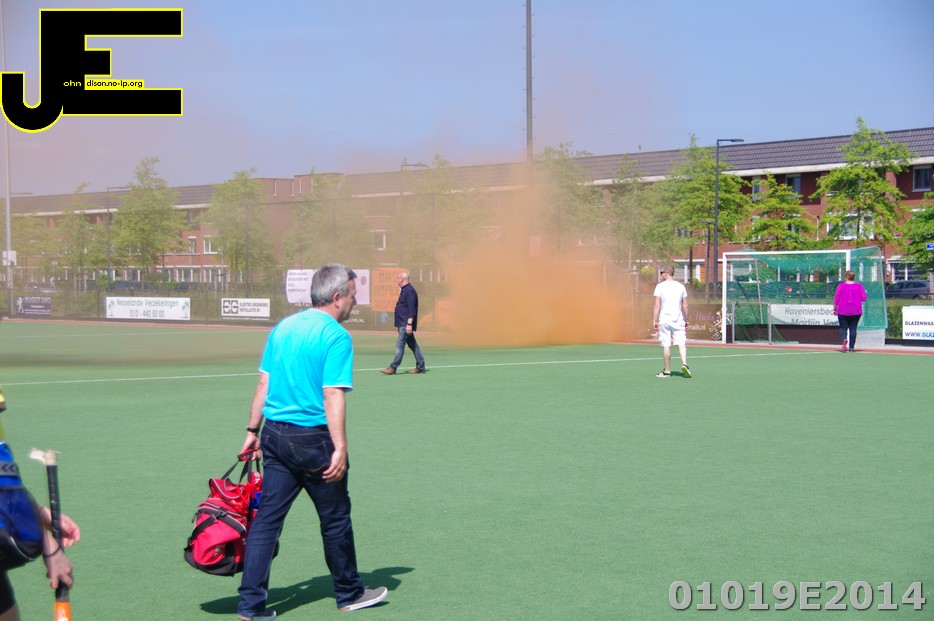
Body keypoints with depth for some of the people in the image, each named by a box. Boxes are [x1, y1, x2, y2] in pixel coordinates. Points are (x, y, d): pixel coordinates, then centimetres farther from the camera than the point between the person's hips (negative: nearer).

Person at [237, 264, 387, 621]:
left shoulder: (283, 327, 9)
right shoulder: (336, 337, -13)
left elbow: (263, 383, 11)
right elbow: (333, 395, -20)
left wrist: (253, 431, 16)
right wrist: (340, 449, -20)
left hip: (275, 434, 6)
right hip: (313, 438, -6)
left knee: (266, 518, 7)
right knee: (335, 519, 11)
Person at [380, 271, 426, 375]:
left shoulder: (409, 291, -15)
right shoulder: (404, 290, 17)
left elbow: (411, 309, -21)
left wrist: (409, 324, -25)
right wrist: (397, 322, 23)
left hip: (406, 324, -11)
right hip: (403, 324, 11)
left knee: (400, 345, -10)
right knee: (413, 345, 12)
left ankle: (393, 368, -11)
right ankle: (420, 367, 16)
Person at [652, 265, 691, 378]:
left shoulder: (660, 286, -3)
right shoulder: (681, 286, 6)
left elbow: (657, 305, -7)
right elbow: (685, 306, 7)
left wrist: (655, 320, -3)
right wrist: (686, 320, 15)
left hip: (664, 320, -2)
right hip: (678, 320, 2)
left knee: (666, 345, 2)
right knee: (681, 343, 0)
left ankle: (667, 371, 7)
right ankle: (684, 364, -22)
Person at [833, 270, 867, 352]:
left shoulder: (841, 286, -5)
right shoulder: (859, 286, -1)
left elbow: (836, 299, -4)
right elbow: (864, 298, -2)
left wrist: (835, 309, 8)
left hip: (843, 311, -2)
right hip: (856, 312, 2)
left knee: (843, 328, 5)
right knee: (853, 328, 10)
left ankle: (844, 339, -25)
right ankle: (852, 347, 7)